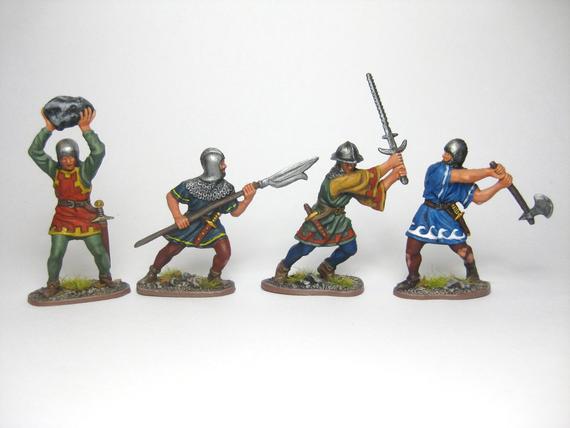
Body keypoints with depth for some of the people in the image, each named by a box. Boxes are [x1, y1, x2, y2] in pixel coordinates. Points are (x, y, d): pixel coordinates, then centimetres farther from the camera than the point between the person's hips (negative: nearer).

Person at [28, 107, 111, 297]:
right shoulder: (54, 170, -4)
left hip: (86, 217, -1)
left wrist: (86, 129, -34)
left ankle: (105, 278, 31)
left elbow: (99, 151, -28)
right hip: (62, 217, 2)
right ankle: (52, 284, 21)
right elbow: (34, 151, -12)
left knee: (99, 251, 5)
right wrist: (48, 129, -21)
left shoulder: (85, 170, -12)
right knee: (56, 254, -1)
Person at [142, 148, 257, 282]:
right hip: (189, 224, -2)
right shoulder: (192, 185, -24)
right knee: (171, 250, 6)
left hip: (212, 226, 2)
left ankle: (214, 277, 15)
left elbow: (235, 212, -6)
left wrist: (247, 199, -22)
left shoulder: (226, 189, -14)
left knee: (225, 252, -16)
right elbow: (171, 196, -10)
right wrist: (177, 217, -21)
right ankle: (152, 273, 36)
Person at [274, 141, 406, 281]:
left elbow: (373, 191, -16)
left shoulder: (353, 175, -9)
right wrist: (389, 164, -34)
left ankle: (326, 268, 32)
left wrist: (394, 175, -29)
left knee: (350, 249, 6)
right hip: (319, 219, -7)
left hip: (338, 219, 7)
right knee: (304, 249, 0)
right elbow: (366, 178, -38)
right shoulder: (335, 179, -34)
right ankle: (284, 267, 29)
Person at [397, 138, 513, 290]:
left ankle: (471, 270, 35)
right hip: (427, 215, -2)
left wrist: (500, 185, -13)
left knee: (461, 248, 0)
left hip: (448, 217, 2)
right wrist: (490, 171, -27)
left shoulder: (464, 175, -2)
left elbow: (478, 198, -4)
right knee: (411, 250, -1)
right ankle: (413, 278, 27)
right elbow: (465, 177, -28)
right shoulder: (436, 169, -18)